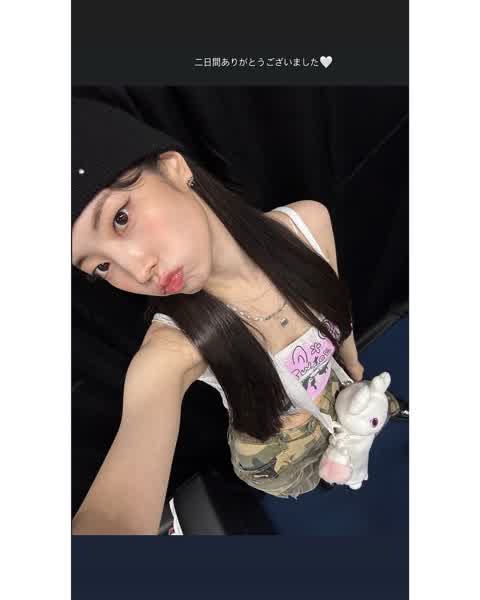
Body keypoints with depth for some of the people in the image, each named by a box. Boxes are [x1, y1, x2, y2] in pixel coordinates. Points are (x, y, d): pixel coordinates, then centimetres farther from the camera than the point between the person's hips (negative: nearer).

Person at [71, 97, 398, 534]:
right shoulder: (170, 353, -39)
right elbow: (114, 517, -47)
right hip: (277, 458, -2)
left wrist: (353, 365, 10)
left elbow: (337, 309, -7)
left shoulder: (308, 223, -28)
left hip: (342, 402, 3)